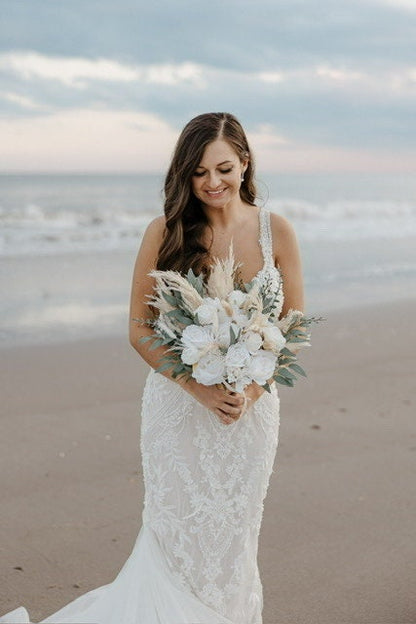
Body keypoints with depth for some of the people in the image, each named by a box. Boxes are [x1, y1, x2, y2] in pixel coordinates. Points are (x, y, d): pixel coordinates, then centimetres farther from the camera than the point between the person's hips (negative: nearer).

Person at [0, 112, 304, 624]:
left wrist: (251, 390, -12)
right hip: (178, 405, -1)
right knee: (180, 539, 4)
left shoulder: (275, 232, -2)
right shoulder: (166, 232, -6)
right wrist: (201, 388, -15)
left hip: (252, 409, 2)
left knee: (233, 540, 11)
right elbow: (140, 331, -4)